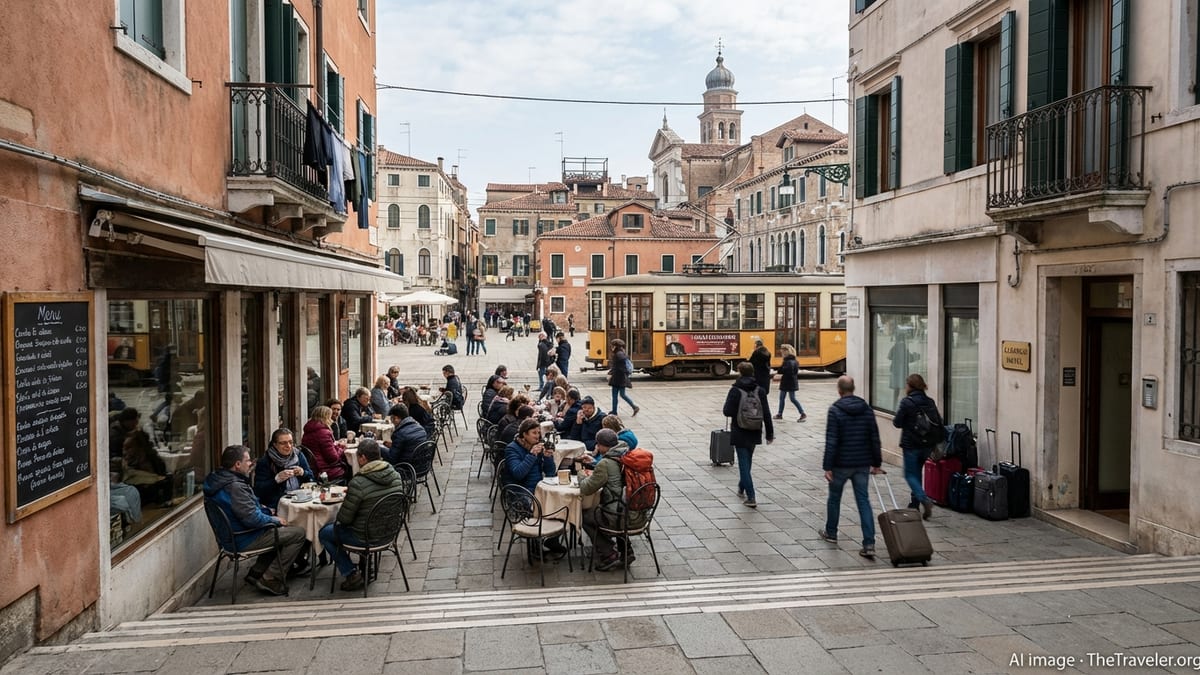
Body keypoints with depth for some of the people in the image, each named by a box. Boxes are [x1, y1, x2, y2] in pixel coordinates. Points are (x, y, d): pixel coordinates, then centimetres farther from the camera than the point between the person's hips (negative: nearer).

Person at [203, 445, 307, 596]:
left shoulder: (219, 480, 5)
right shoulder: (235, 487, -27)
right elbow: (253, 519, -29)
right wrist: (274, 520, -12)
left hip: (232, 537, 11)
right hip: (244, 541, -11)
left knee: (282, 530, 27)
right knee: (298, 533, -8)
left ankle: (257, 572, 24)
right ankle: (270, 581, -4)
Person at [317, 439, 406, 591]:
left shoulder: (358, 483, -26)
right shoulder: (395, 476, -6)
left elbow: (344, 518, -18)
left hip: (365, 537, -7)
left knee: (324, 533, 16)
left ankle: (351, 574, 10)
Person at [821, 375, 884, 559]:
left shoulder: (835, 410, -12)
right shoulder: (867, 409, 3)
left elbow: (831, 441, -16)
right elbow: (875, 439, 5)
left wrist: (827, 466, -13)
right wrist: (876, 463, 13)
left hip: (841, 464, -4)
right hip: (862, 464, 4)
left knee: (834, 498, 16)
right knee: (863, 501, 4)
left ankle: (831, 533, 32)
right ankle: (869, 544, -5)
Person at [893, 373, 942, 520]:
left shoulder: (906, 402, -14)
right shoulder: (930, 402, 3)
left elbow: (897, 423, -11)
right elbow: (939, 422, 6)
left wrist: (895, 419, 9)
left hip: (911, 444, -6)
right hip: (927, 445, 6)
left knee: (910, 474, 3)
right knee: (917, 473, 19)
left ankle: (924, 499, -19)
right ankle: (914, 504, 24)